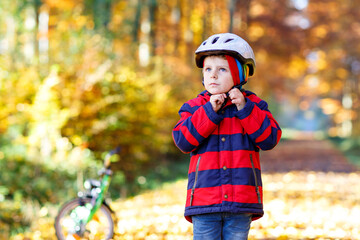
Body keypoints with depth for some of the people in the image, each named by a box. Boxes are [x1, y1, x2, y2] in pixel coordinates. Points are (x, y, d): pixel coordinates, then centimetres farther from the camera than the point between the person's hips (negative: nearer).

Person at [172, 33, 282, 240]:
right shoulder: (195, 108, 8)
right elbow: (183, 140, -7)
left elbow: (270, 138, -5)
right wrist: (209, 111, -12)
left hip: (240, 203, 0)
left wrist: (244, 108, -11)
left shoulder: (252, 105, 7)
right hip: (205, 200, 0)